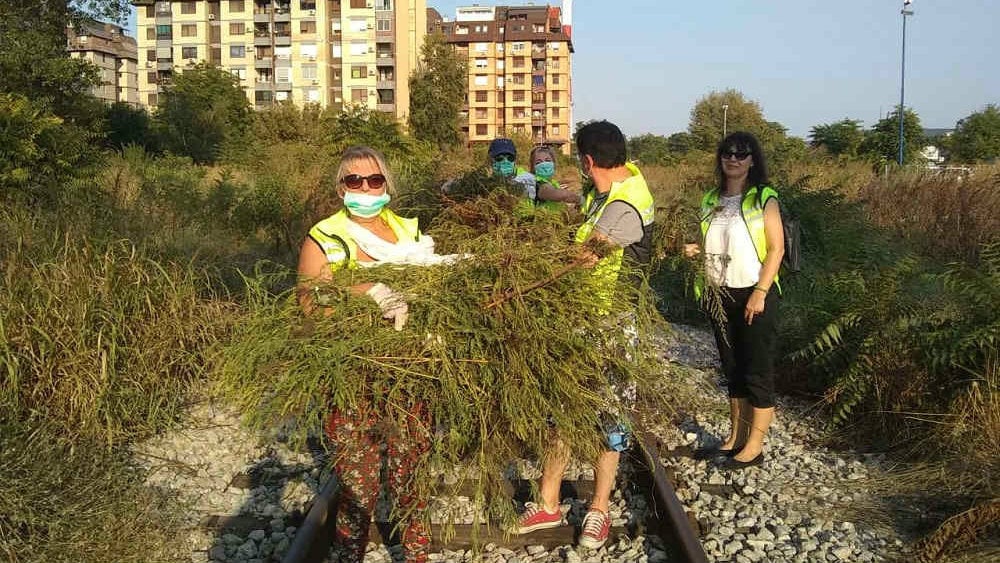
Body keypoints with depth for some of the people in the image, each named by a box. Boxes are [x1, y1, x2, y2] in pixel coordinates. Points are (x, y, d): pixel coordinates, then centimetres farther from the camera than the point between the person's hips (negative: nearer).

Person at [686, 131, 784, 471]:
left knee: (757, 372, 1)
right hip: (720, 295, 6)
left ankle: (754, 447, 9)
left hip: (754, 295, -6)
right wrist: (694, 250, -2)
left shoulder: (763, 198, -7)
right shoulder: (711, 200, 10)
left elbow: (776, 248, -11)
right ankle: (736, 438, 26)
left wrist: (760, 292, -18)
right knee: (732, 369, 14)